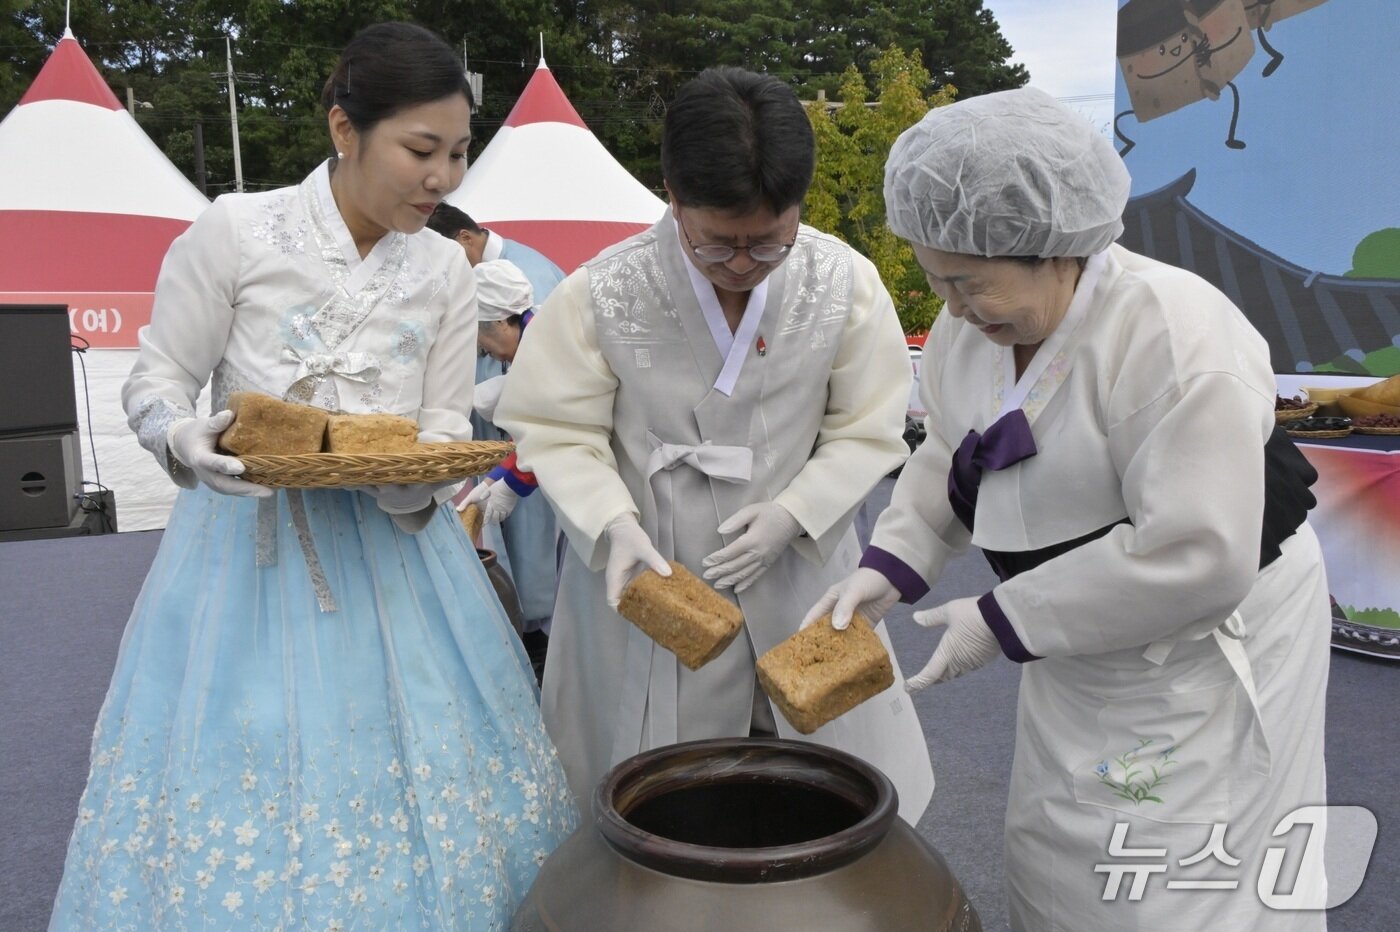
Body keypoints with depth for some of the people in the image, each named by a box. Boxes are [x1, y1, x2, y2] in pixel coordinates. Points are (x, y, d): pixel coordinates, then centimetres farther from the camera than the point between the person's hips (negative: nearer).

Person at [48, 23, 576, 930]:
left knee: (409, 779, 7)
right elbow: (156, 381, 0)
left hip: (394, 547, 3)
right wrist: (186, 443, -21)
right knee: (240, 776, 5)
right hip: (249, 540, -2)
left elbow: (448, 428, 5)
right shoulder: (234, 229, -8)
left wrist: (418, 482, -17)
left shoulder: (446, 270, 2)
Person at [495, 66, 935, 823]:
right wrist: (614, 526, -21)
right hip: (650, 586, -1)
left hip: (798, 576, 2)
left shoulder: (845, 283, -7)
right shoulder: (601, 294, -12)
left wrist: (796, 511, -15)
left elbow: (868, 432, 0)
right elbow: (559, 434, -5)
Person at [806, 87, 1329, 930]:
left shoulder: (1175, 335, -28)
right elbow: (951, 460, 8)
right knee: (1055, 861, 20)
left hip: (1207, 652, -7)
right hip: (1084, 639, 7)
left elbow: (1197, 558, -30)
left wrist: (1003, 622, -24)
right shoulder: (969, 328, -4)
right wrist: (890, 566, -8)